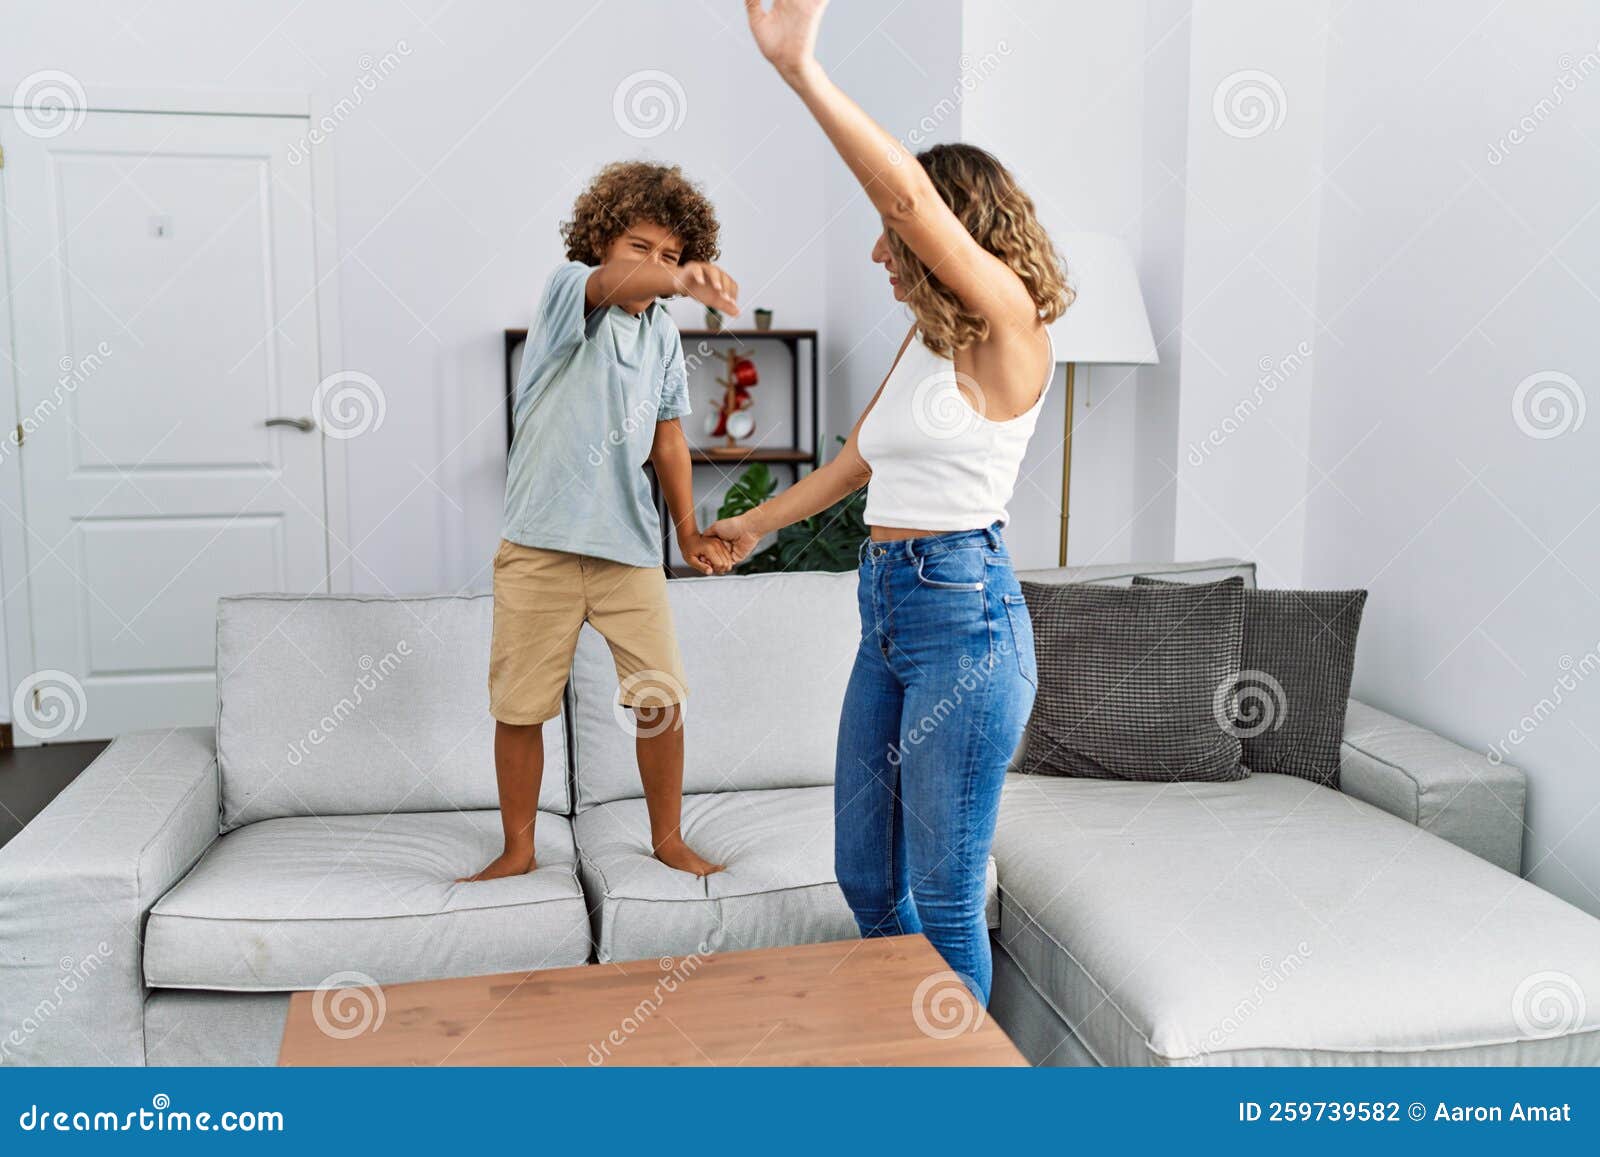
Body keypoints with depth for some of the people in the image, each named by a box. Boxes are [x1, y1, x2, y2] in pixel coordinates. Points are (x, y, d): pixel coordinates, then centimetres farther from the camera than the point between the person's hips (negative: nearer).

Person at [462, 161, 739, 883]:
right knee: (518, 707, 6)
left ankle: (668, 839, 23)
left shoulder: (663, 336, 10)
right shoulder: (569, 288, -8)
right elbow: (615, 283, -32)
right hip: (541, 544, -4)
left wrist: (688, 530, 11)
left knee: (661, 698, 4)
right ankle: (518, 851, 24)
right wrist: (684, 283, -53)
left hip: (630, 545, 4)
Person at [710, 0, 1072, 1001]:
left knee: (943, 900, 2)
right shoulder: (924, 344, 15)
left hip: (964, 614, -9)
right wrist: (756, 524, 37)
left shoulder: (1010, 334, -9)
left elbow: (913, 195, -24)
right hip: (888, 610, 9)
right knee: (866, 876, 16)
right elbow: (857, 462, 26)